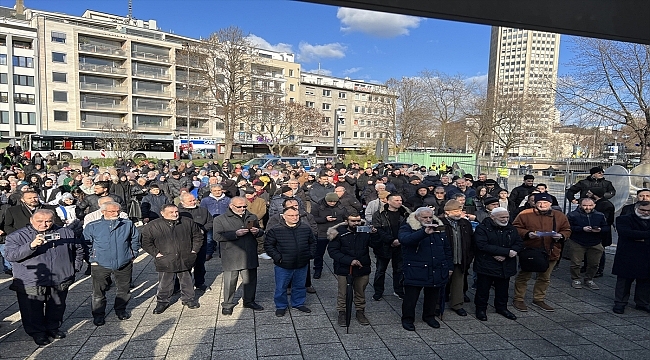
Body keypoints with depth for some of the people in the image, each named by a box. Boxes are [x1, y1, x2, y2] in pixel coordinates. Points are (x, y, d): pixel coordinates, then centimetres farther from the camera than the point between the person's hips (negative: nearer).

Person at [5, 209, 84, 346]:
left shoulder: (65, 233, 4)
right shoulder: (17, 236, -3)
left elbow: (78, 249, 16)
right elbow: (10, 255, -17)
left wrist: (75, 267, 9)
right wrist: (31, 246, -31)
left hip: (60, 281, 2)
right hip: (30, 282, -2)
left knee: (57, 307, 16)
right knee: (33, 311, 7)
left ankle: (53, 327, 37)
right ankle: (37, 333, 28)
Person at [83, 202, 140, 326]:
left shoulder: (128, 224, -2)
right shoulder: (92, 227, -5)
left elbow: (135, 240, 10)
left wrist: (133, 254, 6)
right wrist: (92, 259, 1)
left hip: (124, 264, 1)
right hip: (100, 265, -1)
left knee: (124, 290, 13)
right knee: (98, 292, 6)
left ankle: (120, 310, 35)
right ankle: (98, 315, 25)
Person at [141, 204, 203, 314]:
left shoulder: (187, 222, -1)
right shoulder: (152, 226, -6)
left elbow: (198, 236, 10)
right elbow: (146, 243, 2)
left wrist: (194, 249, 3)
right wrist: (156, 253, -5)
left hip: (185, 260, 2)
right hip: (165, 262, -2)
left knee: (187, 282, 15)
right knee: (165, 284, 9)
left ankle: (188, 299, 34)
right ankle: (162, 302, 29)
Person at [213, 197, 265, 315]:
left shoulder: (252, 217, 12)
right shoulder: (220, 219, -2)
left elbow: (261, 231, 21)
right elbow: (217, 236, -12)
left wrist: (257, 231, -4)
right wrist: (236, 234, -19)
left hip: (250, 256, 4)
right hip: (231, 257, -4)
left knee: (251, 280, 13)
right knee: (230, 282, 4)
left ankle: (249, 301, 32)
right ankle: (227, 304, 22)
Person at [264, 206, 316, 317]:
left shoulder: (306, 228, -2)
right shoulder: (275, 230, -12)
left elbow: (312, 242, 13)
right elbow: (268, 245, -5)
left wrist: (310, 254, 3)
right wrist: (277, 257, -11)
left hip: (302, 265, 3)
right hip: (283, 266, -3)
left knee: (300, 286, 19)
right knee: (281, 287, 10)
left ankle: (298, 303, 40)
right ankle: (281, 306, 31)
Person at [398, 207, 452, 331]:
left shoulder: (439, 228, 11)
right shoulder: (408, 228, -7)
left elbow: (447, 249, 19)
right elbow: (405, 240, -31)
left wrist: (450, 267, 16)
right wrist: (424, 232, -40)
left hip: (437, 271, 5)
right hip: (415, 271, -5)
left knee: (433, 295, 16)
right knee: (411, 296, 3)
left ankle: (429, 316, 36)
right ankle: (407, 319, 21)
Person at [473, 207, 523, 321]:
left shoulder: (511, 229, 7)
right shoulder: (482, 228, -12)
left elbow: (520, 244, 2)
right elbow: (483, 245, -24)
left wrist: (504, 255, -16)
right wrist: (507, 251, -24)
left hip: (506, 266, 5)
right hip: (486, 265, -5)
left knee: (503, 289, 17)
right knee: (483, 288, 4)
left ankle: (502, 307, 36)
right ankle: (481, 308, 21)